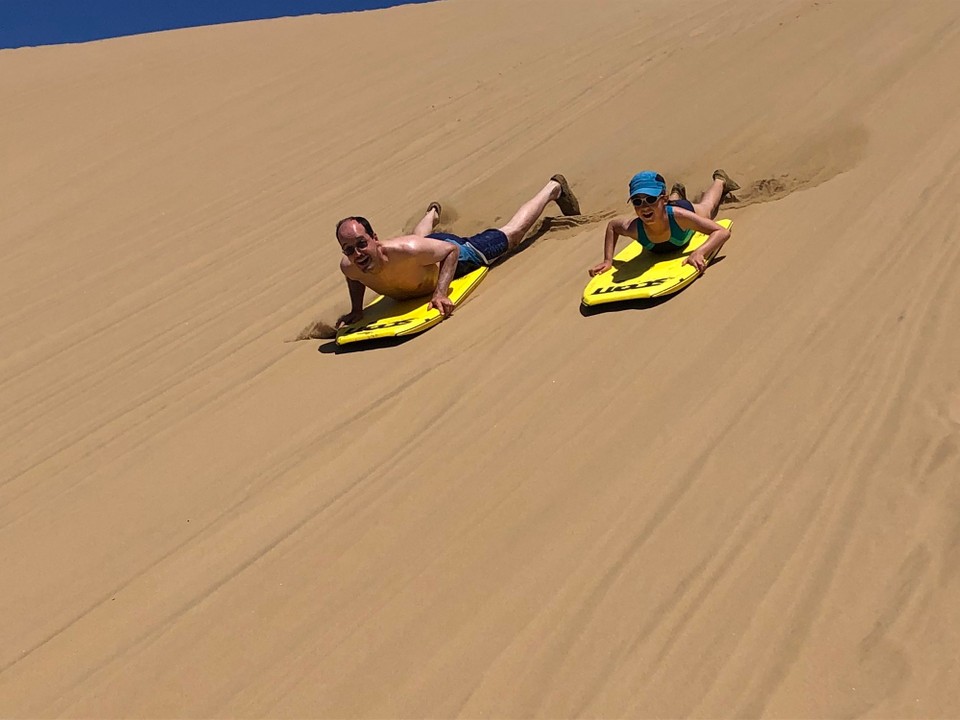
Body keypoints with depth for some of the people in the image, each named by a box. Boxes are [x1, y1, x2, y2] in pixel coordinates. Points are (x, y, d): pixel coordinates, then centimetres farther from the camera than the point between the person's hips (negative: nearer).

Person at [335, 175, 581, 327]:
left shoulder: (406, 250, -49)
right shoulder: (348, 267, -33)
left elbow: (452, 250, -32)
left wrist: (440, 293, -42)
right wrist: (356, 309, -16)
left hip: (455, 253, -4)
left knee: (511, 234, 18)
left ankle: (554, 188, 43)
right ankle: (433, 213, 78)